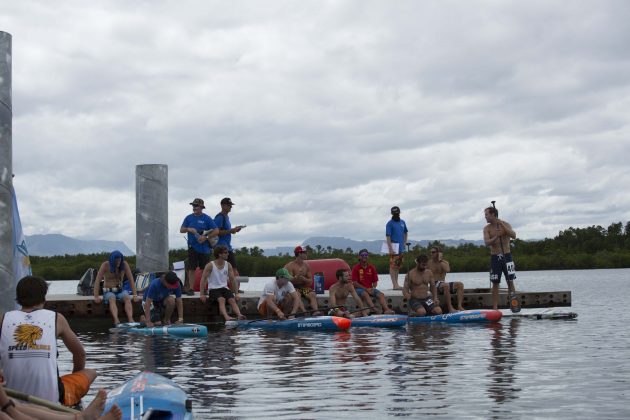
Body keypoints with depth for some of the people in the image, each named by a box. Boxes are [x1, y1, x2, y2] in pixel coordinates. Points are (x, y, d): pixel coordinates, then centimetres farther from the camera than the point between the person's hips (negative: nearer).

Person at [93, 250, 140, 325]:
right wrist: (96, 296, -22)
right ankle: (116, 320, -60)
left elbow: (131, 280, -3)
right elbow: (97, 281, -13)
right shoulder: (105, 265, -11)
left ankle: (130, 319, -52)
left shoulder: (124, 264, -4)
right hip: (108, 292, -2)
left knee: (127, 298, -32)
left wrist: (135, 295, -11)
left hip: (120, 291, 2)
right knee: (112, 299, -37)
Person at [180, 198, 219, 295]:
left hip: (204, 247, -2)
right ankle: (190, 288, 4)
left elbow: (216, 231, -4)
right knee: (192, 269, 0)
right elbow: (181, 230, 10)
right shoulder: (189, 218, 9)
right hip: (192, 246, 2)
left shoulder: (206, 218, 0)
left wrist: (206, 237, -14)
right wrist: (189, 229, -10)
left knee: (205, 269, 2)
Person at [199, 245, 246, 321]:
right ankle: (226, 317, -54)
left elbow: (232, 280, 11)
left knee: (232, 300, -25)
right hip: (214, 289, -4)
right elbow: (203, 279, -7)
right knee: (221, 300, -34)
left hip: (224, 288, 4)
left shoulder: (228, 265, 7)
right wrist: (202, 294, -14)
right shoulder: (210, 265, -6)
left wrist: (236, 293, 4)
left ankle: (239, 315, -44)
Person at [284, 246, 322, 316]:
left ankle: (315, 311, -43)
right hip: (294, 288, -4)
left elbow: (310, 281, 10)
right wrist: (297, 277, -27)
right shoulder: (290, 266, -4)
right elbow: (289, 281, -10)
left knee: (312, 294, -24)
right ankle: (305, 312, -51)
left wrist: (304, 279, -11)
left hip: (304, 287, 4)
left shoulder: (306, 266, 11)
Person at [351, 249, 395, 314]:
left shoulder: (372, 268, 9)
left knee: (381, 294, -20)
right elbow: (355, 283, -10)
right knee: (365, 294, -37)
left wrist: (373, 288, -11)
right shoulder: (356, 268, -4)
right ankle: (374, 309, -56)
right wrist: (366, 289, -17)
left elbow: (375, 281, 11)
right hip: (359, 289, -5)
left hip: (370, 289, 5)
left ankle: (386, 309, -40)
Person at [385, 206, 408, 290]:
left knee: (398, 266, 12)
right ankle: (395, 285, -12)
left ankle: (396, 283, 18)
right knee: (393, 266, -9)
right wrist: (390, 249, -19)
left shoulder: (402, 222, 13)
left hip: (401, 248, 7)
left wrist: (405, 242, 11)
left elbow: (405, 232, 26)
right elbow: (388, 236, -11)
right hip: (394, 247, -7)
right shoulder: (390, 223, -6)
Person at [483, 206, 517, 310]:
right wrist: (496, 237, -28)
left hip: (506, 256, -1)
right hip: (495, 257, 1)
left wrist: (502, 225, -21)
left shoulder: (505, 224, 0)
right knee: (495, 283, 2)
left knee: (510, 281, -2)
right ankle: (495, 307, 5)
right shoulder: (487, 228, 2)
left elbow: (513, 236, -15)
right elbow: (486, 243, -10)